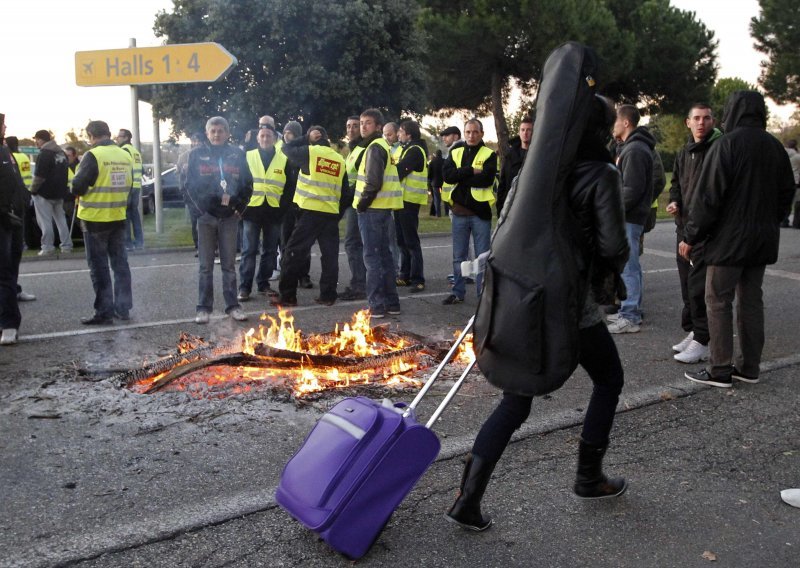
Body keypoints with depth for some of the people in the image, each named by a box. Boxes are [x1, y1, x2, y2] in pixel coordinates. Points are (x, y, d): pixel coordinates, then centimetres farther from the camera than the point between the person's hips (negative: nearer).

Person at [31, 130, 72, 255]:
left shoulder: (44, 154, -16)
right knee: (61, 219, 12)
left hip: (44, 193, -8)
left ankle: (47, 247, -2)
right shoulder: (62, 153, 10)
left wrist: (32, 189, -5)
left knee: (45, 221, -2)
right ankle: (66, 245, 12)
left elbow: (39, 176, -18)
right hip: (59, 193, 8)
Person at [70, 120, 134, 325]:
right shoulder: (125, 156, 3)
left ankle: (104, 312, 5)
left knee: (99, 266, 2)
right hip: (118, 218, 6)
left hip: (95, 219, -5)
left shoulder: (93, 156, -15)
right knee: (120, 263, 13)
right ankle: (123, 308, 18)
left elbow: (77, 187, -13)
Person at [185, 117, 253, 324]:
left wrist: (240, 207, -5)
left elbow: (247, 184, 6)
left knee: (229, 263, 8)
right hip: (206, 216, -1)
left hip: (229, 216, 1)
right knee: (206, 265, 4)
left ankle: (232, 305, 15)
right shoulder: (197, 154, 3)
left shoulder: (237, 155, 5)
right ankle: (204, 307, 10)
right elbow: (191, 184, 0)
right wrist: (202, 206, -11)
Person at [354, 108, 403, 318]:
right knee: (385, 255, 12)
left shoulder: (375, 147, -12)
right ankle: (392, 302, 18)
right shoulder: (385, 146, 18)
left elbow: (373, 182, -22)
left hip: (372, 209, -10)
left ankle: (377, 305, -4)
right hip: (384, 208, 10)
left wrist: (362, 203, -12)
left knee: (372, 256, -6)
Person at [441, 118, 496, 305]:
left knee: (482, 256, 3)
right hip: (459, 212, 3)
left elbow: (486, 179, -16)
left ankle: (483, 294, 12)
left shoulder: (489, 154, 0)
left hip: (480, 212, -3)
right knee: (459, 256, 11)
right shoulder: (455, 152, 10)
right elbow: (447, 174, -6)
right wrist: (471, 171, -15)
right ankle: (458, 292, 21)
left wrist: (460, 176, -10)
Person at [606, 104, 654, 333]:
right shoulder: (632, 147, 17)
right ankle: (633, 312, 23)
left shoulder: (635, 150, -16)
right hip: (630, 217, 11)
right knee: (631, 266, 15)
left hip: (629, 218, -11)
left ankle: (629, 317, -2)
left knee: (627, 267, -7)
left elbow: (632, 190, -22)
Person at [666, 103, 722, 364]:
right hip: (684, 225, 8)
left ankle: (702, 341, -2)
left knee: (698, 284, -9)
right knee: (687, 283, 14)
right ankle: (692, 331, 26)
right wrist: (674, 201, 6)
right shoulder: (684, 153, 16)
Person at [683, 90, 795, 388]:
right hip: (763, 240, 7)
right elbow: (787, 192, 16)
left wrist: (691, 237, -9)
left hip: (729, 239, -7)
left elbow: (708, 196, -15)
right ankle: (749, 366, 18)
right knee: (751, 299, 12)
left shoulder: (726, 144, -12)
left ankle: (720, 370, 0)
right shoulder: (775, 146, 10)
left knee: (718, 301, -1)